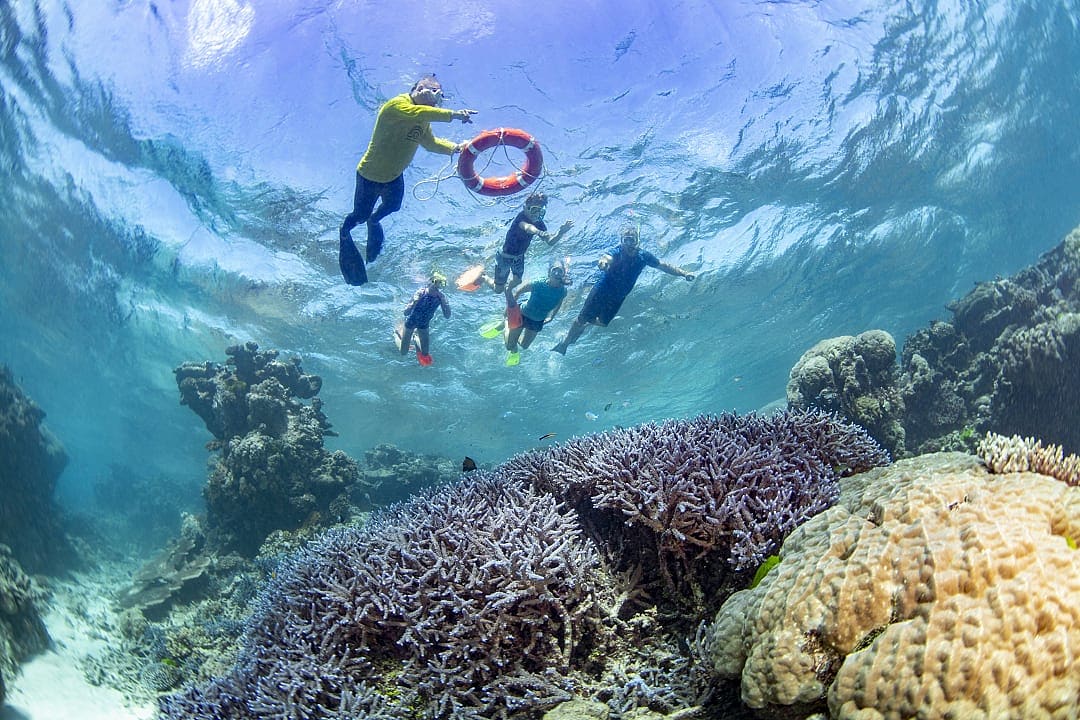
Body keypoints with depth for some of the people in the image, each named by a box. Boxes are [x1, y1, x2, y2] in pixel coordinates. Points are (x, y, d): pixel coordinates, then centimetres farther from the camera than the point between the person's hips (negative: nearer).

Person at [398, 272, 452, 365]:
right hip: (411, 321, -3)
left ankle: (416, 336, 36)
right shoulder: (420, 293, -33)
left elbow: (447, 316, -23)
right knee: (403, 352, 7)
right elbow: (406, 313, -34)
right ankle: (398, 332, 37)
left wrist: (445, 303, -38)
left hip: (424, 324, 3)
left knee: (425, 354, 8)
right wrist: (415, 301, -50)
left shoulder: (441, 296, -23)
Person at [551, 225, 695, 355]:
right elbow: (607, 257, -53)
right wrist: (603, 260, -78)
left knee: (602, 323, 15)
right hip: (601, 291, -4)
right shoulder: (616, 253, -29)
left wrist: (684, 273, -10)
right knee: (582, 319, 0)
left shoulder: (643, 256, -17)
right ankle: (564, 343, 22)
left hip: (618, 298, 5)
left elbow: (664, 266, -4)